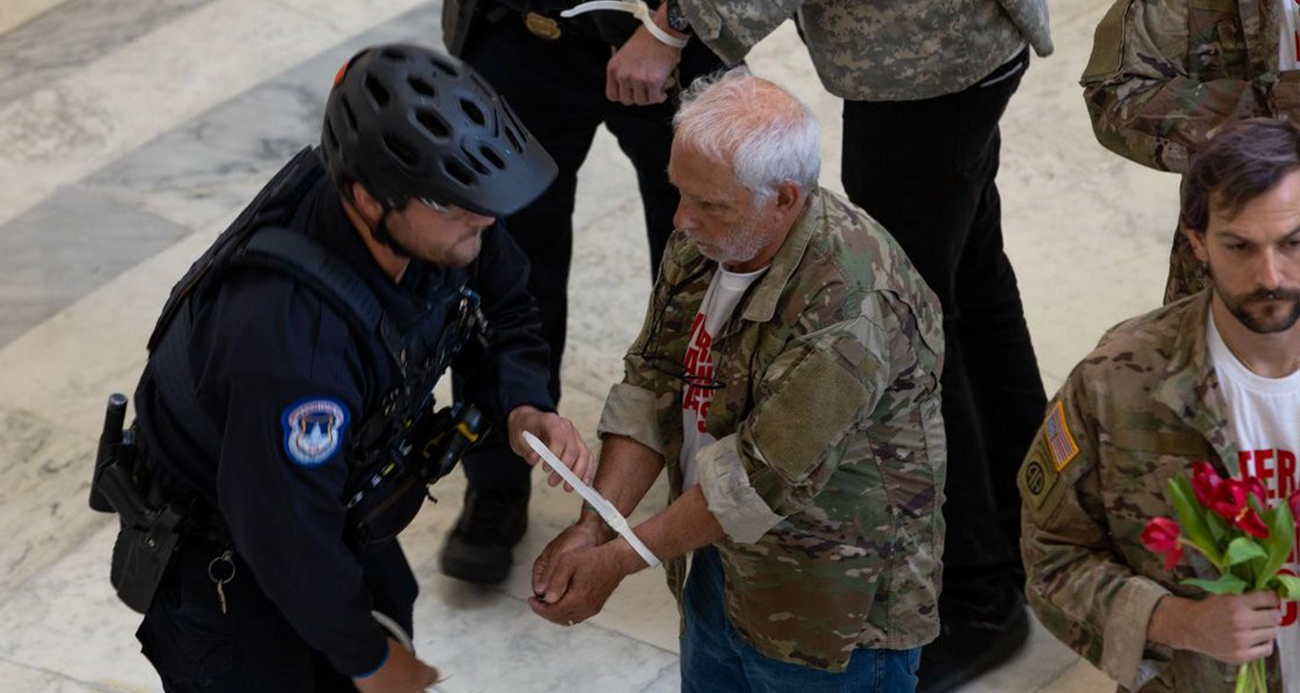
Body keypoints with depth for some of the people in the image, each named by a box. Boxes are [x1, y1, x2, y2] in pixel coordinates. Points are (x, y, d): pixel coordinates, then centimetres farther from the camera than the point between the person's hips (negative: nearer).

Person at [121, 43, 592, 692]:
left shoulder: (436, 222, -22)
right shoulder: (289, 335, -43)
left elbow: (501, 305, 1)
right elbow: (289, 538, -31)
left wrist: (522, 408, -19)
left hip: (332, 500, 7)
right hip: (225, 560, -7)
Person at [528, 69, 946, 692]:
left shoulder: (850, 309, -31)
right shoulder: (705, 240, -5)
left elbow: (762, 481, -28)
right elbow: (650, 388, -1)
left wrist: (618, 560, -20)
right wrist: (592, 528, -12)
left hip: (835, 615, -7)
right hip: (720, 567, 7)